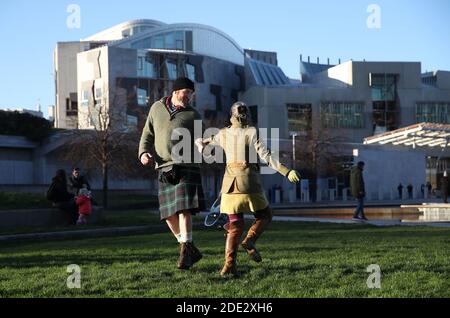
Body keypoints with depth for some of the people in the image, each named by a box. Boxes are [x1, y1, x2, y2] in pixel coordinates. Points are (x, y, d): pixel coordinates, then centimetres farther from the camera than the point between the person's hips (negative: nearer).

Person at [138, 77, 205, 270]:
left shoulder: (193, 115, 7)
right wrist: (143, 153, 0)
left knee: (184, 209, -17)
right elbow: (147, 136, 18)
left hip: (186, 167, -3)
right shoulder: (157, 108, 14)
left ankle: (185, 251, -11)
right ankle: (192, 252, 16)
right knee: (169, 214, 2)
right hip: (164, 169, 3)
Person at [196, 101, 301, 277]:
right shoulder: (252, 132, -5)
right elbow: (267, 157, -12)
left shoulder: (223, 134, 8)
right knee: (265, 215, 17)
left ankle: (229, 265, -8)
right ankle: (249, 240, -10)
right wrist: (287, 172, -12)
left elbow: (200, 142, 21)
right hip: (249, 182, -4)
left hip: (230, 183, 4)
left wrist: (200, 144, 42)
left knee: (235, 226, 8)